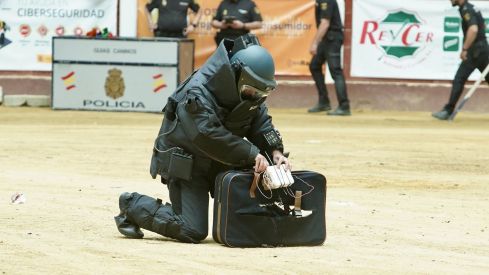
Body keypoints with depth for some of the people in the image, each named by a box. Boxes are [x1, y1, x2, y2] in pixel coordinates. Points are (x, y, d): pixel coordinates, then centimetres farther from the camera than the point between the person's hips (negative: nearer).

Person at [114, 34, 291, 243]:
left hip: (219, 163, 8)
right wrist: (251, 153, -38)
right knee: (192, 232, -14)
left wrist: (274, 151, -18)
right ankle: (133, 206, 6)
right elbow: (209, 136, -37)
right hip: (186, 161, -8)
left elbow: (261, 121, 1)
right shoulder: (198, 92, -27)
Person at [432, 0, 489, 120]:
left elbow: (473, 29, -29)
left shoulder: (466, 10, -14)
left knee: (459, 80, -8)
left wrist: (465, 49, -26)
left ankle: (448, 111, -10)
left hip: (475, 51, -10)